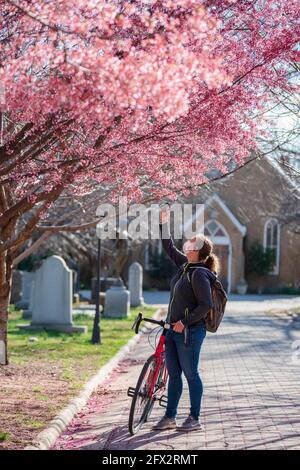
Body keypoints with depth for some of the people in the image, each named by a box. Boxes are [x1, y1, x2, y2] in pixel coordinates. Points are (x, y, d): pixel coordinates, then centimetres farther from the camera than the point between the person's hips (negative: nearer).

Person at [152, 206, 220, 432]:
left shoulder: (199, 274, -16)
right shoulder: (185, 265, 9)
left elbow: (206, 305, -20)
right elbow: (169, 248, 23)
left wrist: (185, 322, -22)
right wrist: (163, 224, 19)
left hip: (190, 331, -9)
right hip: (174, 330, 9)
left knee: (191, 374, 0)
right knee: (173, 374, 12)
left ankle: (194, 419, 9)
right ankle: (170, 417, 19)